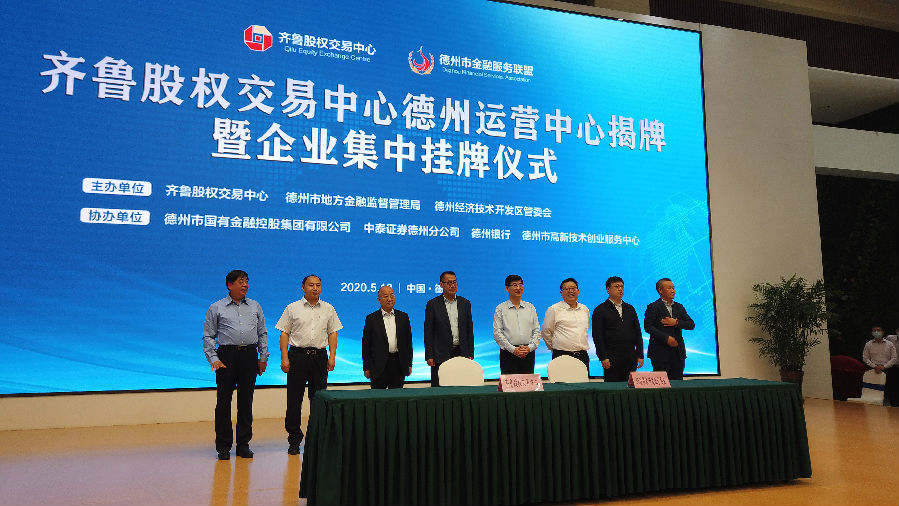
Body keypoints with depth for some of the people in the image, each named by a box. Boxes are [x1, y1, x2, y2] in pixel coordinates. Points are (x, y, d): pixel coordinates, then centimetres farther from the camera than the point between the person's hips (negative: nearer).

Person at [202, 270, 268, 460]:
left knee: (246, 401, 6)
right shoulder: (216, 308, 5)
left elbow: (262, 333, 14)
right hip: (227, 355, -2)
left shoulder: (255, 307, 14)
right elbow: (208, 336, 3)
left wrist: (263, 357, 7)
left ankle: (244, 444, 15)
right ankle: (223, 446, 10)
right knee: (224, 401, 0)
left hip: (250, 355, 2)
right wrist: (213, 359, -7)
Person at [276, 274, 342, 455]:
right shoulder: (292, 308, 3)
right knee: (294, 400, 1)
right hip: (298, 354, -2)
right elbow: (284, 333, 1)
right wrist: (284, 358, -7)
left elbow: (332, 333, 10)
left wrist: (332, 357, 0)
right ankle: (294, 440, 11)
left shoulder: (328, 309, 9)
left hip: (320, 355, 2)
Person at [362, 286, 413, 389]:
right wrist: (366, 368, -2)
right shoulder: (371, 318, 1)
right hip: (379, 365, -2)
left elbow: (408, 341, 11)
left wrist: (409, 364, 7)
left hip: (399, 364, 2)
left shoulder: (403, 317, 9)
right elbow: (366, 344, 2)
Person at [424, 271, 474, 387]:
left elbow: (469, 330, 12)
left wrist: (471, 354, 6)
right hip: (441, 355, -3)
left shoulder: (465, 303, 10)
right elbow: (428, 332, 0)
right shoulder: (432, 304, 1)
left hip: (461, 353, 3)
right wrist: (429, 356, -5)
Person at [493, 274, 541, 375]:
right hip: (508, 352, -2)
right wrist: (513, 349, -11)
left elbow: (537, 330, 10)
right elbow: (497, 333, -3)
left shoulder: (530, 307, 12)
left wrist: (530, 347, -6)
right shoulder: (500, 309, 3)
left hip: (528, 352, 3)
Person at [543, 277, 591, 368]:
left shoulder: (585, 309, 15)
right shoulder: (553, 309, -2)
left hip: (583, 356, 5)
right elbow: (546, 332, 3)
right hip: (562, 355, -4)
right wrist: (554, 348, 8)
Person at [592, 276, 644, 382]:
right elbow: (597, 336, -5)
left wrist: (640, 355, 7)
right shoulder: (600, 310, 1)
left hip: (630, 357, 4)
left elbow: (637, 332, 15)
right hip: (612, 358, -4)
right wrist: (603, 357, -12)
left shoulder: (630, 309, 16)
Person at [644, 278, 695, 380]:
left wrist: (676, 322, -9)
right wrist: (666, 338, -17)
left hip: (678, 352, 5)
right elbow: (648, 327, -12)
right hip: (660, 353, -5)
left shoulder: (679, 307, 16)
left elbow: (691, 325, 8)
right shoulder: (653, 307, -2)